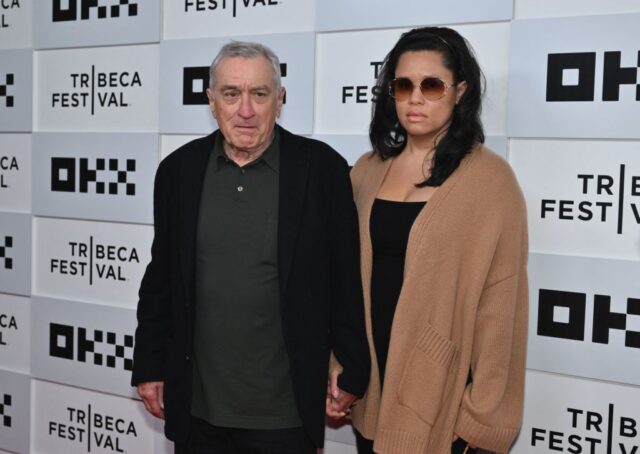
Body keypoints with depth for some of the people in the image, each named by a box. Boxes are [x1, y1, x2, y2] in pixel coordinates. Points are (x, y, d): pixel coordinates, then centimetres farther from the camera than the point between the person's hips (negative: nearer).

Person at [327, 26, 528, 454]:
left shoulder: (490, 178, -10)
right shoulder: (368, 170, 4)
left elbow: (499, 303, -10)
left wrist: (483, 411, -10)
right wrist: (336, 362, 3)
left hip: (440, 389, -4)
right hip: (368, 382, 4)